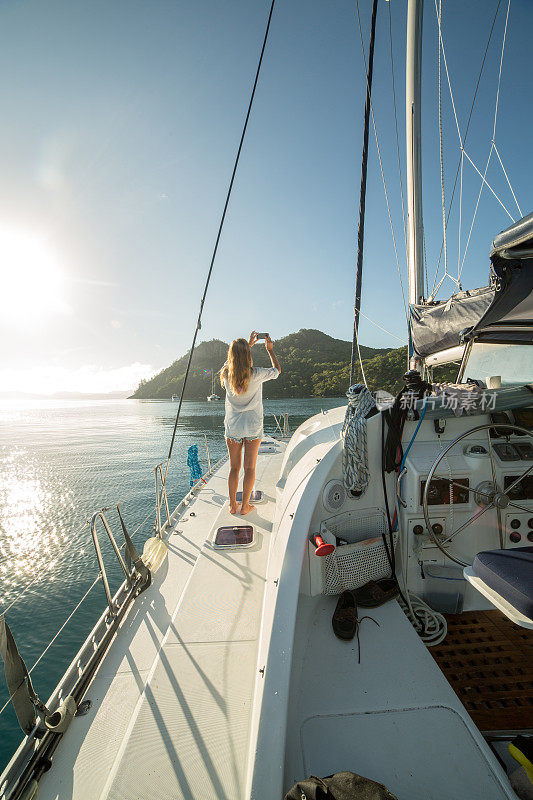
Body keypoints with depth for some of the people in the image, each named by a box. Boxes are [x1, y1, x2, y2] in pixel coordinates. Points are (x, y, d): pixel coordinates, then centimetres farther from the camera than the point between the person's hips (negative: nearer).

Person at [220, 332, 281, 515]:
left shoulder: (226, 373, -6)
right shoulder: (256, 374, -15)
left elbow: (233, 361, 19)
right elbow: (277, 370, 4)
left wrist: (248, 344, 25)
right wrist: (270, 349, 13)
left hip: (232, 428, 3)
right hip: (253, 427, -2)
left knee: (234, 467, 13)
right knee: (250, 468, 9)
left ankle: (232, 505, 21)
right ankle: (245, 506, 17)